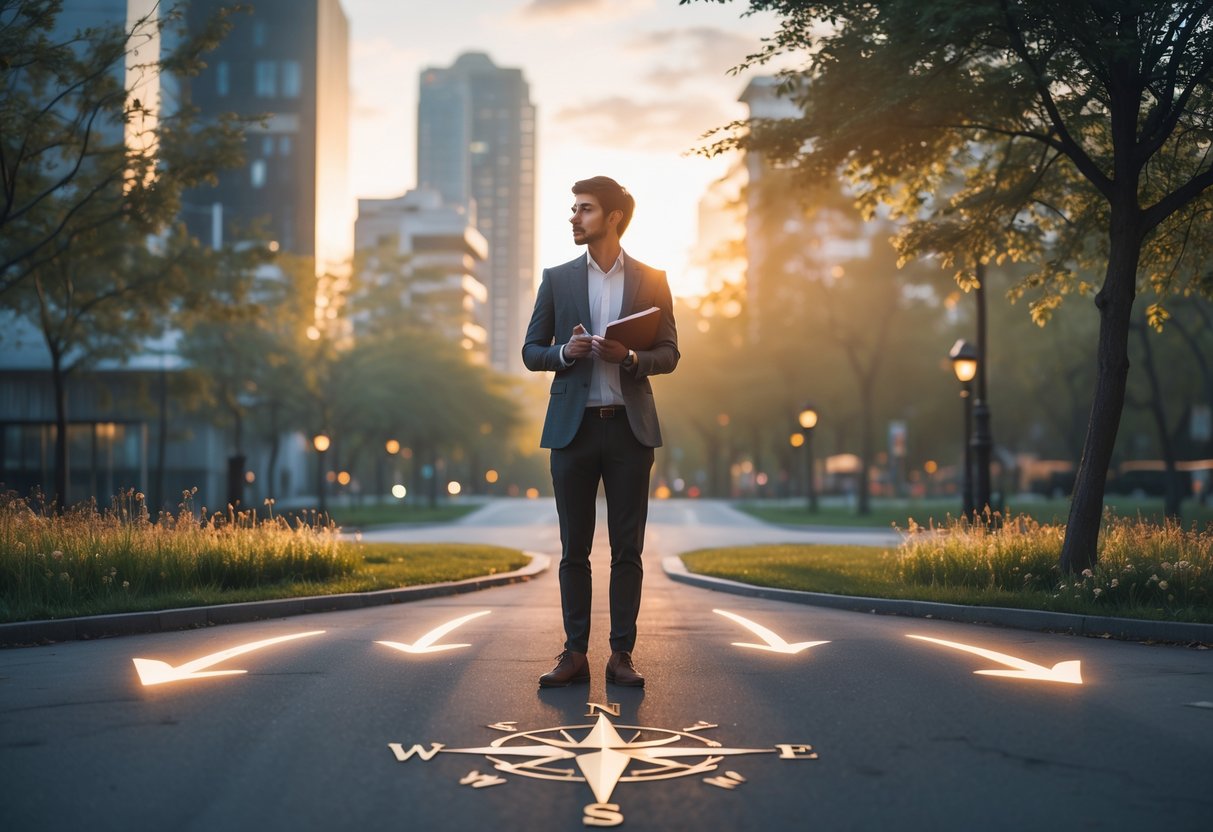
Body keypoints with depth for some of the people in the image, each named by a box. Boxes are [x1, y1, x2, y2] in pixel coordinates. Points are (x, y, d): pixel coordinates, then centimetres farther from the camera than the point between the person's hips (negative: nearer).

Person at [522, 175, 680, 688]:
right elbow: (531, 352, 9)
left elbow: (669, 354, 5)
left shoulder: (651, 280, 6)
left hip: (629, 428, 0)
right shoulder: (557, 279, 8)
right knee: (574, 549, 4)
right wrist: (565, 352, -12)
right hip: (574, 427, 1)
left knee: (627, 550, 2)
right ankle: (575, 655, 10)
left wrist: (629, 357, -15)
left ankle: (622, 655, 9)